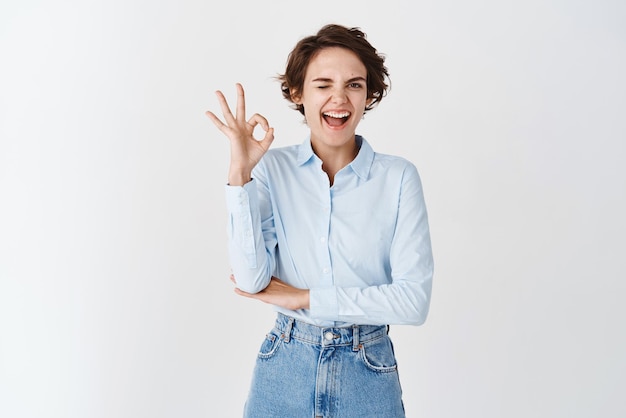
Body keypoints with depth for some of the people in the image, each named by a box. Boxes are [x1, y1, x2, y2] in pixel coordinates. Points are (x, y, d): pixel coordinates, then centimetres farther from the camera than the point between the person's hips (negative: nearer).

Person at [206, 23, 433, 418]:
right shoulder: (272, 168, -5)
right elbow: (252, 279, -14)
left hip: (367, 375, 0)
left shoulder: (399, 177, -9)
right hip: (284, 370, 1)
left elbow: (414, 300, -13)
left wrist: (304, 298, -13)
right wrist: (240, 174, -20)